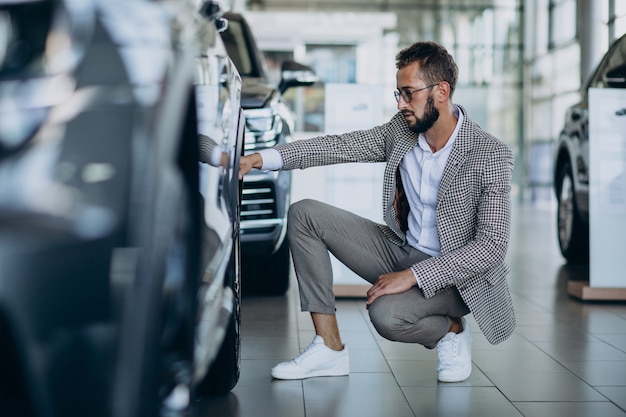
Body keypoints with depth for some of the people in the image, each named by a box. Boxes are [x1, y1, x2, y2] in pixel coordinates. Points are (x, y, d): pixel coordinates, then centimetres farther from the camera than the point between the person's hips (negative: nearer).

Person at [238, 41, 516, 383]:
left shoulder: (491, 155, -21)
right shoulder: (401, 129, -3)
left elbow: (492, 245, -24)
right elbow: (340, 145, -4)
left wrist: (412, 276, -27)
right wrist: (261, 159, -16)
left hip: (454, 275, -7)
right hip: (401, 250, 7)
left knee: (386, 314, -36)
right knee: (304, 214, -5)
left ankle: (452, 330, 0)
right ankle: (329, 349, -5)